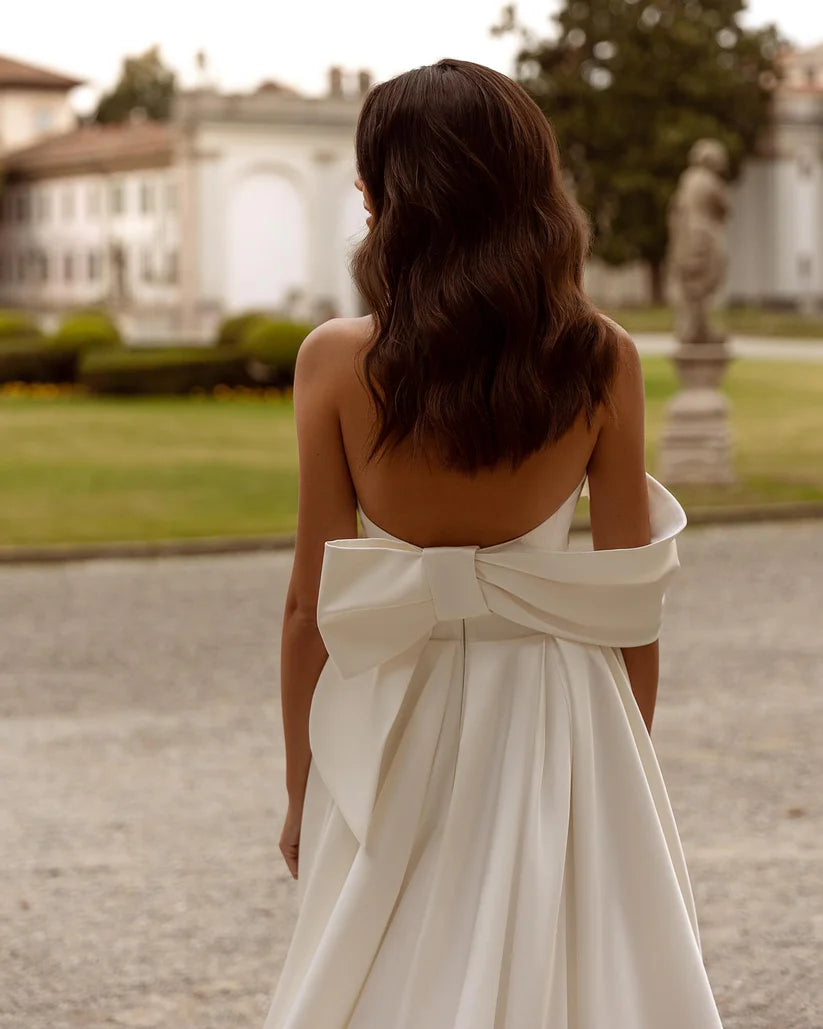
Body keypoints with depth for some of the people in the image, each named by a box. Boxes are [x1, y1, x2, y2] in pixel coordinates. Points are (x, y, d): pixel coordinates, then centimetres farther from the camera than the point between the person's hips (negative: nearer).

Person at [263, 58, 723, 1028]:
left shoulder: (337, 361, -12)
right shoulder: (602, 358, -8)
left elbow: (311, 602, -7)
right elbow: (631, 599, -4)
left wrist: (301, 786, 5)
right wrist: (629, 755, 11)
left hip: (397, 727, -1)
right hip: (557, 715, 1)